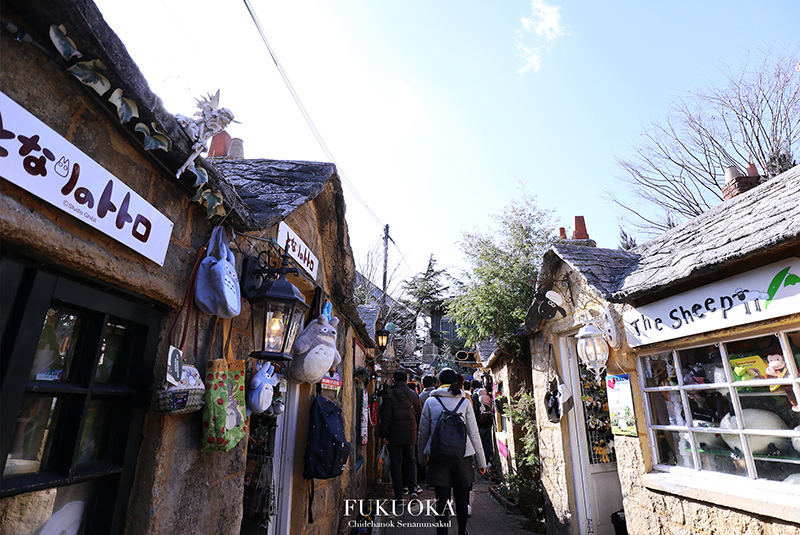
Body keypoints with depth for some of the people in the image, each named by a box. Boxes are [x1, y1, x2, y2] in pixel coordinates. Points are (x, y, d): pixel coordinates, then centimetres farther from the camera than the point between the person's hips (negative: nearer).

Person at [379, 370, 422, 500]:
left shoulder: (389, 396, -11)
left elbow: (386, 417, -12)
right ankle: (413, 488, 5)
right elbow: (419, 415, 6)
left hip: (394, 435, -3)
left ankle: (399, 495, 12)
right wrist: (417, 433, 15)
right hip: (411, 434, 3)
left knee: (396, 464, 7)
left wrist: (383, 435, -4)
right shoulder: (414, 395, 1)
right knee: (411, 460, 18)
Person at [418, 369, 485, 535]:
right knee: (461, 500, 17)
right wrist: (481, 462, 9)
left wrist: (422, 457, 16)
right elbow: (474, 434, 2)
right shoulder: (465, 402, 0)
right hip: (462, 457, 1)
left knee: (441, 502, 6)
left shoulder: (430, 401, -1)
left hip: (438, 458, -1)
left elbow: (423, 432, 4)